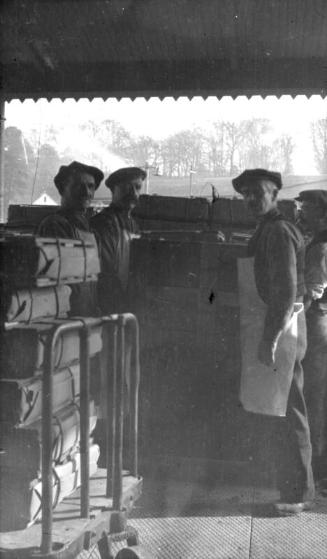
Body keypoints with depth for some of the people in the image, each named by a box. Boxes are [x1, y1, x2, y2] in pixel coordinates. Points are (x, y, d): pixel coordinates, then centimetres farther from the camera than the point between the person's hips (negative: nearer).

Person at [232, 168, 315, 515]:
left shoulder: (278, 231, -14)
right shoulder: (267, 231, 16)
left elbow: (287, 289, -22)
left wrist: (271, 339, -24)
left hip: (282, 328, -10)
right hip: (276, 327, 10)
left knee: (288, 412, -3)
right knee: (283, 411, 16)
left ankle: (297, 494, 8)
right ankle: (295, 488, 29)